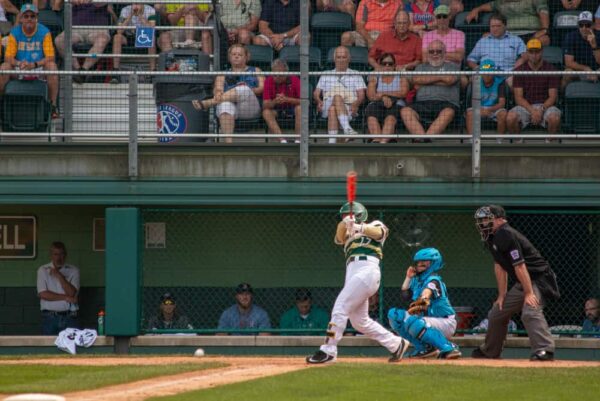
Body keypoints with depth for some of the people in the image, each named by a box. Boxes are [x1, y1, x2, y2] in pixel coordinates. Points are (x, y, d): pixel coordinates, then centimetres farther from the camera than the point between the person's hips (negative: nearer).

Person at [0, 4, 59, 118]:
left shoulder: (44, 32, -6)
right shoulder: (15, 32, -2)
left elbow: (50, 57, -12)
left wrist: (34, 64, -28)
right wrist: (19, 64, -27)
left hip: (39, 67, -1)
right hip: (18, 70, 1)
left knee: (52, 66, -32)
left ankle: (53, 105, -24)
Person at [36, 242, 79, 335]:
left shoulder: (73, 270, 7)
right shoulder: (43, 270, 6)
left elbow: (72, 292, -5)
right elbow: (42, 294, -5)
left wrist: (60, 276, -12)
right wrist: (66, 298, -5)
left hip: (69, 317, 0)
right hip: (50, 317, 0)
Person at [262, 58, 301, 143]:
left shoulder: (294, 80, -15)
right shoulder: (269, 81, -11)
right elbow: (265, 105, -15)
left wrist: (287, 99, -35)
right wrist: (275, 101, -38)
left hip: (292, 109, -1)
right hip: (276, 110, 1)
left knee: (299, 108, -33)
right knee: (266, 112, -30)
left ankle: (298, 139, -33)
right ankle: (282, 140, -40)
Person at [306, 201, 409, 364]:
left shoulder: (375, 225, 14)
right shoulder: (349, 235, 30)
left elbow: (378, 232, -11)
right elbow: (339, 237, 6)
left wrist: (359, 227, -31)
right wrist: (345, 223, -16)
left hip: (366, 270, -8)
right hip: (352, 273, 8)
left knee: (340, 308, -16)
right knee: (360, 322, 10)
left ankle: (328, 352, -17)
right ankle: (396, 344, 20)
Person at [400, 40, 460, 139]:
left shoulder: (453, 67, 21)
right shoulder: (421, 67, 29)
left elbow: (449, 80, -1)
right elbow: (416, 80, 6)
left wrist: (427, 80, 9)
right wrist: (439, 77, 8)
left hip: (446, 102, -2)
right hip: (423, 102, 2)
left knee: (448, 112, -40)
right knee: (405, 111, -29)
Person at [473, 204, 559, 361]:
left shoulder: (507, 235, -23)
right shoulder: (492, 238, 8)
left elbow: (519, 266, -27)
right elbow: (499, 266, 12)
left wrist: (529, 293, -29)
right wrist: (502, 295, 9)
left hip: (538, 279, -10)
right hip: (521, 284, 10)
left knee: (530, 311, -34)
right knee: (497, 313, 18)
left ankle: (544, 349, -45)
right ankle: (489, 351, 36)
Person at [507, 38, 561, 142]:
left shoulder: (551, 70, 1)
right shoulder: (520, 70, 4)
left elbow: (553, 97, -3)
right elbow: (518, 97, -3)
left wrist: (541, 109, -22)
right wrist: (532, 110, -20)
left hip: (545, 105, -1)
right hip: (525, 106, 1)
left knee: (554, 117, -35)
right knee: (510, 117, -31)